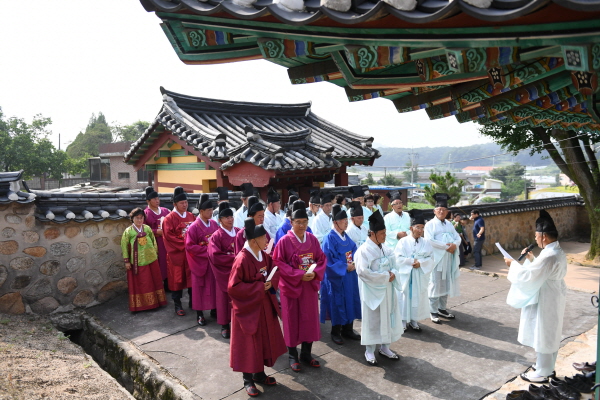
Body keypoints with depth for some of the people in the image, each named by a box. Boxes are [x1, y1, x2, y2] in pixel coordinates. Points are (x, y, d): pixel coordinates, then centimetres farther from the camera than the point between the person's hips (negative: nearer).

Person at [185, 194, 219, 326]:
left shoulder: (214, 224, 2)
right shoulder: (194, 227, -13)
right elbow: (189, 246, -14)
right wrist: (206, 249, -18)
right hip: (200, 261, -4)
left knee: (214, 284, 11)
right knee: (200, 286, 6)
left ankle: (214, 309, 26)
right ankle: (199, 313, 17)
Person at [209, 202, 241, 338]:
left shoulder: (239, 232, 5)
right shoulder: (217, 236, -8)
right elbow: (215, 255, -17)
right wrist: (233, 257, -19)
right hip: (225, 272, -4)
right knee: (225, 297, 6)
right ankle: (224, 325, 18)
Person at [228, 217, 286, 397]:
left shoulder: (263, 255, -1)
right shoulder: (242, 259, -24)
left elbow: (274, 271, 12)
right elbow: (233, 287, -23)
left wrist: (270, 283, -10)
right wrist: (258, 287, -23)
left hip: (264, 305, 8)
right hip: (248, 307, -8)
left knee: (264, 339, 18)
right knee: (249, 343, 6)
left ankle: (259, 374, 36)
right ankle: (248, 379, 25)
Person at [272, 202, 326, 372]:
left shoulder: (312, 239, 1)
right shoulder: (284, 241, -12)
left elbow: (322, 259, 5)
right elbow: (278, 262, -14)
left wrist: (315, 273, -14)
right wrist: (298, 274, -20)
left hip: (310, 285, 4)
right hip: (291, 286, -4)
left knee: (310, 319, 12)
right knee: (292, 320, 7)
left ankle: (306, 353, 29)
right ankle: (293, 356, 23)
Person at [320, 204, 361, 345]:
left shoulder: (346, 237, 9)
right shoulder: (330, 238, -14)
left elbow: (354, 252, 13)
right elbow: (329, 259, -18)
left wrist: (354, 263, -7)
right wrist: (345, 267, -19)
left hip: (349, 276, 7)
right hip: (336, 277, -7)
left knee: (350, 300, 13)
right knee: (337, 302, 3)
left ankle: (347, 329, 28)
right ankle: (335, 332, 18)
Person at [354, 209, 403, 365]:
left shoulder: (386, 249, 5)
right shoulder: (364, 251, -17)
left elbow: (394, 265, 14)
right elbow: (363, 272, -24)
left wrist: (393, 274, -10)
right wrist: (385, 276, -18)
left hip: (388, 290, 7)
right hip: (372, 291, -7)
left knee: (388, 318, 15)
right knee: (372, 321, 5)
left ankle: (384, 347, 32)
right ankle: (369, 351, 21)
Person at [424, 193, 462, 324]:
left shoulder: (449, 224, 16)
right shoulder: (430, 224, -5)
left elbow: (457, 237, 10)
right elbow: (430, 240, -17)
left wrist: (454, 244, -13)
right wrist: (446, 246, -17)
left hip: (449, 259, 6)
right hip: (437, 259, -6)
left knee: (446, 284, 12)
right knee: (435, 285, -2)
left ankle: (442, 308, 24)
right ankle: (433, 312, 5)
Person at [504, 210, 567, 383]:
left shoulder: (549, 256, -29)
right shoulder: (557, 252, 5)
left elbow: (528, 276, -26)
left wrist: (513, 264, -13)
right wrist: (532, 259, 11)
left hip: (545, 303, -10)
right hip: (553, 301, 10)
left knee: (542, 337, 4)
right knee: (550, 336, 21)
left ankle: (541, 373, 18)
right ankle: (547, 367, 36)